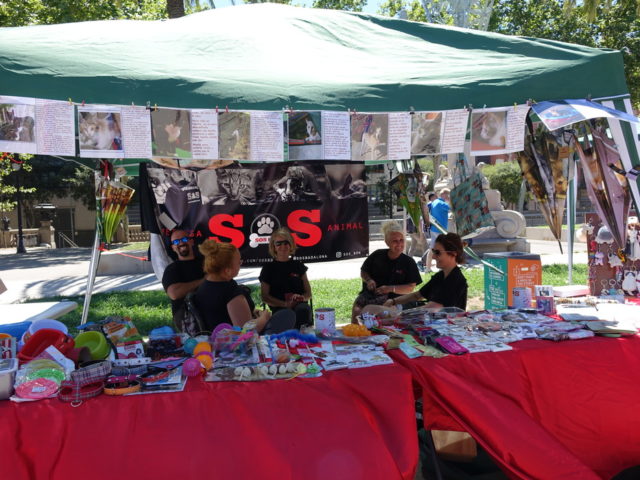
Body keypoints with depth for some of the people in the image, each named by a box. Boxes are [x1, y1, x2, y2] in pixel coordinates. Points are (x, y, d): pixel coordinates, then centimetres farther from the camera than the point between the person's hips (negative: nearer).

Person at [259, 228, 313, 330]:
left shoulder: (298, 266, 20)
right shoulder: (268, 268, 15)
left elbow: (308, 293, 19)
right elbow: (265, 296, 7)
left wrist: (302, 297, -7)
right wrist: (285, 304, -8)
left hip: (300, 307, 2)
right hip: (279, 309, -2)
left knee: (303, 309, -36)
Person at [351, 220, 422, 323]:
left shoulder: (408, 262, 4)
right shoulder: (377, 255, 11)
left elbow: (411, 287, 0)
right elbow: (363, 272, 22)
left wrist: (391, 288, -13)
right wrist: (369, 280, -1)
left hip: (391, 299, -3)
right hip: (369, 294, 3)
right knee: (356, 310, -26)